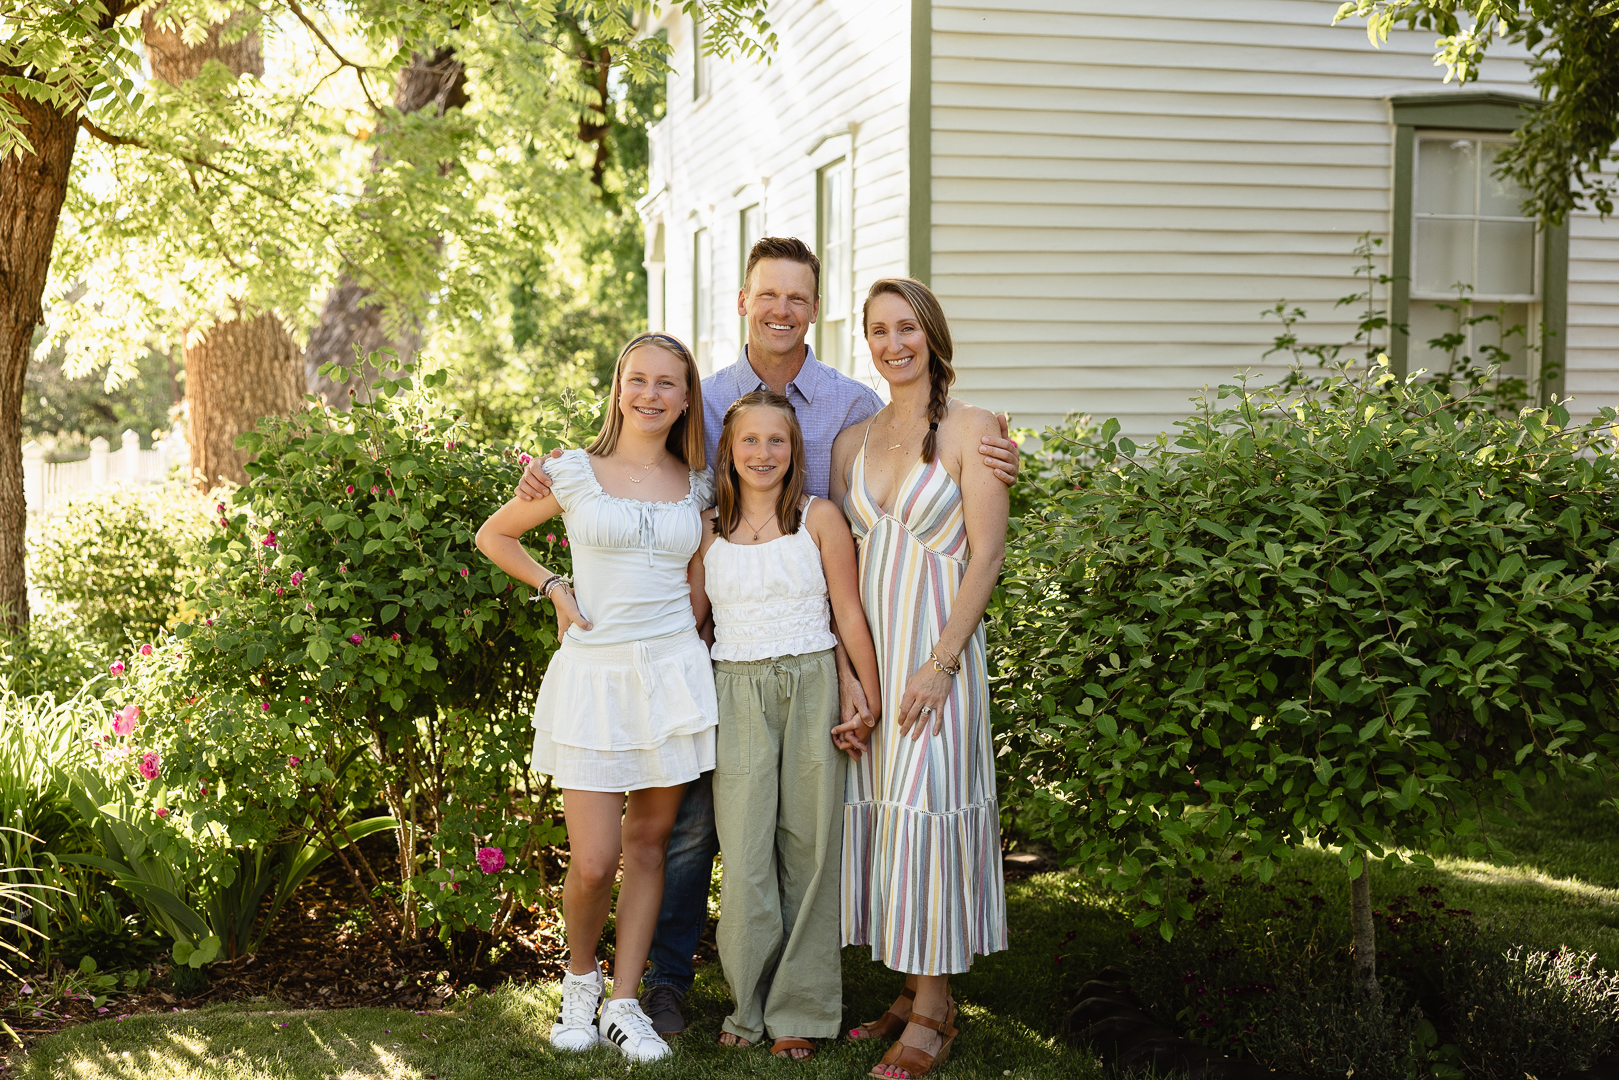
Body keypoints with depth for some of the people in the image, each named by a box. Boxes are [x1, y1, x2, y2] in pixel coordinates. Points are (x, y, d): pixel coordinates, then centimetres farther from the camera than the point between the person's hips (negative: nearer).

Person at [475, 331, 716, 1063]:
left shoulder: (697, 486, 8)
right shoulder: (575, 472, 0)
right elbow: (493, 536, 12)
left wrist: (686, 633, 5)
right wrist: (554, 588, 1)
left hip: (672, 673, 3)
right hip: (592, 674, -2)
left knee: (648, 839, 7)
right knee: (593, 860, -6)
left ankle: (624, 1005, 18)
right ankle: (580, 978, 23)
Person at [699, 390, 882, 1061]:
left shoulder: (820, 519, 2)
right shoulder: (708, 528, 7)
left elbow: (850, 614, 2)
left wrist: (870, 703, -1)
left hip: (811, 687, -1)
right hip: (736, 695, 1)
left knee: (808, 844, 3)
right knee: (744, 850, -1)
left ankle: (800, 1010, 14)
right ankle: (749, 1005, 14)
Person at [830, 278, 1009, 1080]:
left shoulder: (970, 430, -5)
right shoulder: (853, 441, 11)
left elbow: (987, 555, -9)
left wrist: (941, 661, -16)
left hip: (936, 645, -5)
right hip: (864, 648, 5)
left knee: (925, 810, -6)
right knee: (876, 808, 7)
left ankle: (932, 1013, 4)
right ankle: (911, 991, 19)